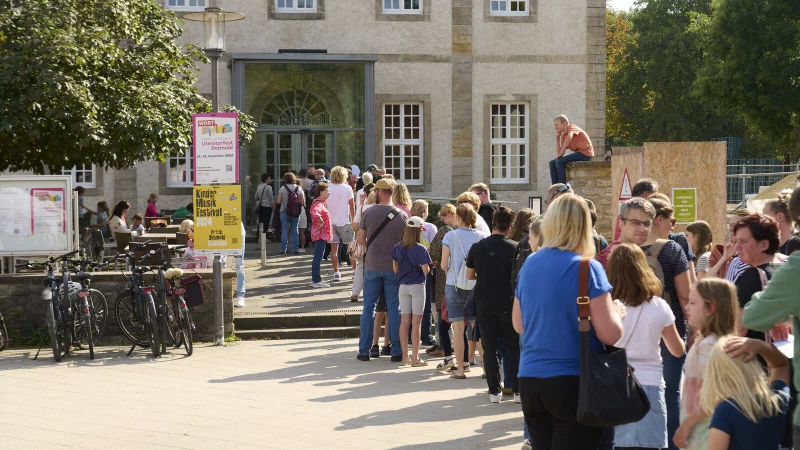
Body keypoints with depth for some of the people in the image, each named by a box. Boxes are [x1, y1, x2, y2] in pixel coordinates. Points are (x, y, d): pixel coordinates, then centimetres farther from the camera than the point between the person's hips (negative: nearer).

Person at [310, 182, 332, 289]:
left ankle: (316, 279, 24)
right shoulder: (318, 204, -19)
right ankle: (316, 281, -4)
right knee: (318, 257, -7)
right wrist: (321, 222, -27)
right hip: (320, 234, -11)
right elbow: (315, 213, -40)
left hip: (322, 234, 11)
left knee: (318, 257, 16)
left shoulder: (322, 203, 14)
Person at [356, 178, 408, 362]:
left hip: (372, 266, 0)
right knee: (394, 309, 6)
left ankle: (364, 350, 9)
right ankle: (396, 351, 7)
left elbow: (361, 240, 0)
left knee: (368, 307, 8)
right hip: (394, 267, 0)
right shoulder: (401, 215, -7)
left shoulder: (368, 213, -7)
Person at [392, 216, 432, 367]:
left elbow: (395, 269, 5)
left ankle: (405, 356, 12)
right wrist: (428, 265, 6)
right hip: (417, 286, -4)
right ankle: (415, 358, 2)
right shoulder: (421, 249, -14)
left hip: (403, 286, 4)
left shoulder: (397, 248, 0)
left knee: (404, 321, 8)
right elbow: (425, 270, -14)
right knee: (416, 322, 0)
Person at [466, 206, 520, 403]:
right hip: (508, 303, -1)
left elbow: (470, 275, 7)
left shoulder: (477, 247, -2)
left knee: (489, 347, 7)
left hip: (484, 303, 2)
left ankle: (494, 391, 7)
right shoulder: (514, 248, -10)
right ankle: (517, 390, 5)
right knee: (512, 346, 8)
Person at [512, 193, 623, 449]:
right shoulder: (586, 268, -11)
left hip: (529, 379, 6)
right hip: (574, 380, -6)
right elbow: (611, 335, -14)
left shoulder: (530, 264, 7)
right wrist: (615, 312, 6)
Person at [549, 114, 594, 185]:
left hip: (585, 153, -9)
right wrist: (557, 138, 2)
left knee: (559, 162, -23)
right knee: (552, 163, 4)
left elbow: (569, 137, -34)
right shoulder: (563, 136, 14)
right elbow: (559, 153, 8)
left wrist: (560, 154, -29)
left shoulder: (572, 127, -10)